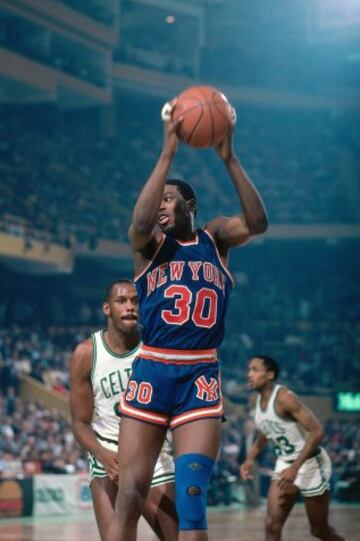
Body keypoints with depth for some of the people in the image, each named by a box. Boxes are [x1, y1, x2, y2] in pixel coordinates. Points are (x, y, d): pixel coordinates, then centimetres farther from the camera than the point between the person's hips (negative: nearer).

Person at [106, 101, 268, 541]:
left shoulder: (214, 238, 11)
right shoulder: (149, 244, 7)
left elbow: (256, 223, -9)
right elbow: (140, 223, -17)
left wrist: (229, 159, -17)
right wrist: (167, 153, -19)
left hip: (201, 377, 0)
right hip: (151, 372, 0)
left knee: (191, 496, -9)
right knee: (130, 496, -2)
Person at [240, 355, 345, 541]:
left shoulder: (284, 398, -22)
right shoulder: (259, 400, 3)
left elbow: (317, 432, -27)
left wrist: (295, 468, -29)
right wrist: (250, 459, 8)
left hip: (310, 463, -7)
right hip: (284, 463, 7)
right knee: (272, 524, -9)